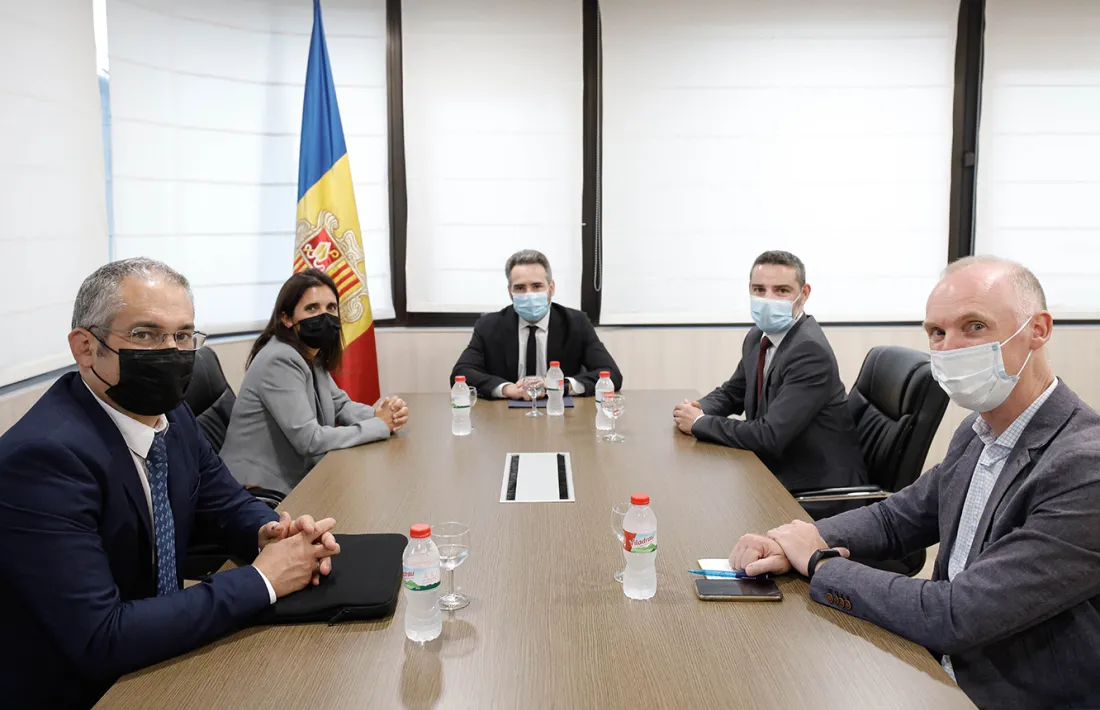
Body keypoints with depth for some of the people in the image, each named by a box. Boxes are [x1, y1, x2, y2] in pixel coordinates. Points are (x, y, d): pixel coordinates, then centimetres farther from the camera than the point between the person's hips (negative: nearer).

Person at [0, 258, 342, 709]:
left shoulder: (170, 415, -3)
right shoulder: (44, 456, -25)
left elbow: (228, 505, 10)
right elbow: (100, 639, -28)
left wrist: (271, 533, -12)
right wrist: (261, 580, -23)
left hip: (152, 664, 7)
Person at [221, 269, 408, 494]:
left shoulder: (312, 356, 6)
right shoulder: (280, 362, -22)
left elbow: (341, 405, 13)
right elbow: (309, 440, -25)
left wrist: (378, 414, -8)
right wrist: (379, 425, -17)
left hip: (296, 481, 8)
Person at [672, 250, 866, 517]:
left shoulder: (810, 351, -24)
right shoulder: (758, 337, 2)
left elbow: (769, 436, -28)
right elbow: (732, 393, 17)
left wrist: (700, 423, -17)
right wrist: (698, 409, -5)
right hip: (778, 469, 7)